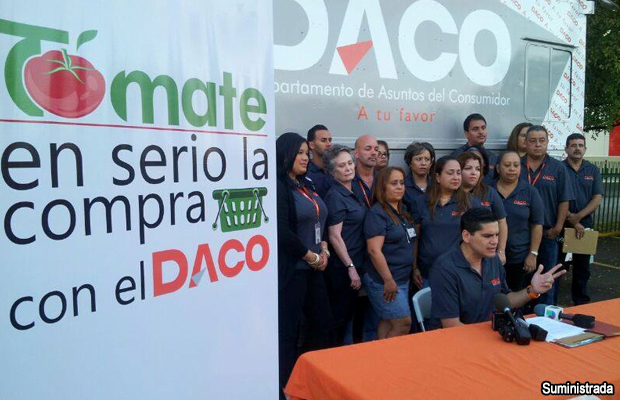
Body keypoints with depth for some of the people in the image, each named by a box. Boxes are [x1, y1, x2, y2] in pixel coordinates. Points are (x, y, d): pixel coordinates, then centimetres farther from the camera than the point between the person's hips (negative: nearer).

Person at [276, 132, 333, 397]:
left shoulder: (306, 185, 14)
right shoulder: (278, 186, -13)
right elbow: (282, 231, -20)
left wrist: (323, 250, 2)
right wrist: (311, 257, -11)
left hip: (313, 268, 9)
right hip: (290, 269, -9)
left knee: (324, 323, 15)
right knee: (288, 331, 1)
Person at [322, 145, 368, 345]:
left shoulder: (352, 193, 11)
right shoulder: (335, 196, -15)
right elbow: (334, 236, -18)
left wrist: (355, 266, 14)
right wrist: (351, 268, -19)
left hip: (355, 263, 8)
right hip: (342, 266, -8)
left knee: (348, 313, 18)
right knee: (339, 315, 3)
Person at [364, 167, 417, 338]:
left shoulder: (402, 212, 12)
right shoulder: (377, 213, -14)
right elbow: (374, 251, -21)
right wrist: (389, 281, -21)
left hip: (403, 279, 8)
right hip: (385, 281, -8)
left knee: (388, 322, 12)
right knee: (403, 323, -4)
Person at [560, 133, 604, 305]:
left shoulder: (593, 170, 6)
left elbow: (597, 199, -1)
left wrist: (578, 217, -16)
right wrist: (572, 222, -14)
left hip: (585, 224, 3)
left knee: (582, 267, 12)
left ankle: (581, 302, 26)